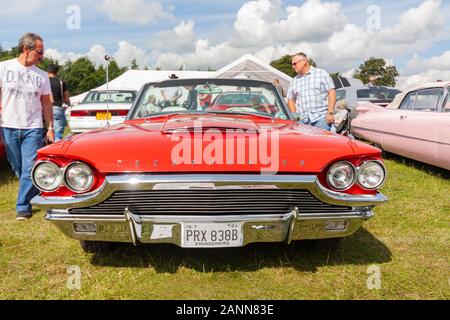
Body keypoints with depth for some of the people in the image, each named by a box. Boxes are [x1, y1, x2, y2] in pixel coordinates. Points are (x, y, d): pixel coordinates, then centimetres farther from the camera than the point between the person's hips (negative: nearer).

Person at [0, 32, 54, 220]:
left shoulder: (41, 76, 6)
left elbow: (46, 103, 10)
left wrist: (50, 127, 6)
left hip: (33, 129, 0)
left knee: (30, 169, -6)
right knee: (18, 169, 10)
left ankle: (23, 207, 2)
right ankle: (37, 193, 28)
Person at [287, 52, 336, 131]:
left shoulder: (321, 73, 8)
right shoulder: (294, 81, 20)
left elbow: (331, 92, 1)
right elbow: (291, 100, 21)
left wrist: (330, 113, -9)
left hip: (321, 118, -3)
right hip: (302, 121, 3)